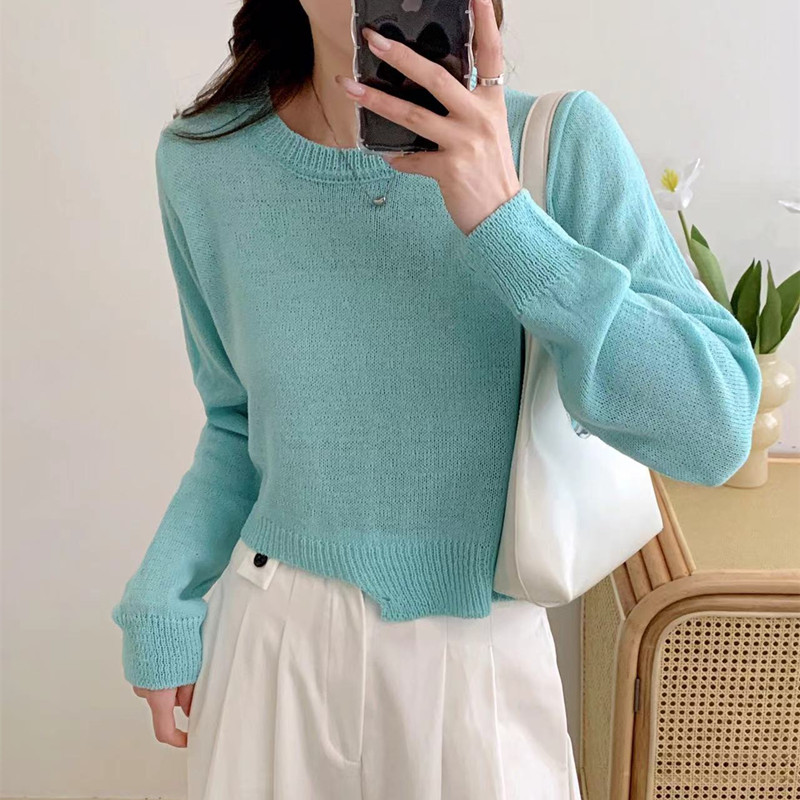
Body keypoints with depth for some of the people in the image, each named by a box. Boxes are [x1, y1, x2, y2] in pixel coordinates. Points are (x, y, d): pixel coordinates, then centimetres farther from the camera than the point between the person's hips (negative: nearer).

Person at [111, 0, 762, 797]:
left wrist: (508, 225, -28)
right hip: (271, 639, 2)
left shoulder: (564, 140, -15)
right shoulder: (203, 162, -7)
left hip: (478, 651, -1)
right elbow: (238, 420, 6)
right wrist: (160, 607, -3)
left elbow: (714, 431, -21)